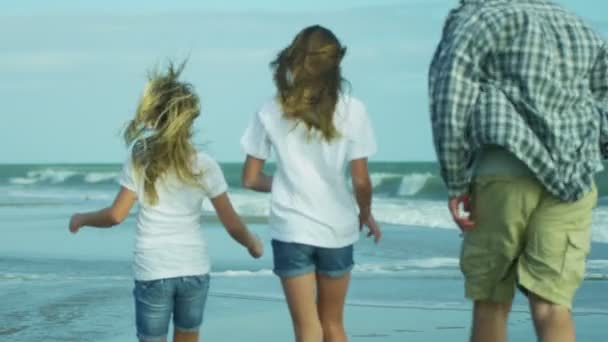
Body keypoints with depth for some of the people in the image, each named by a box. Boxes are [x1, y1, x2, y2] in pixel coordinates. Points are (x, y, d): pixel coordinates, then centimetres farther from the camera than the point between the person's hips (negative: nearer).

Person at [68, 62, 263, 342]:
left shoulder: (140, 161, -4)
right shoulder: (204, 166, -1)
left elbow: (115, 215, -7)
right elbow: (232, 224, 2)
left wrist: (81, 219, 12)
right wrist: (252, 243, 21)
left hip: (152, 272, -2)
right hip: (194, 270, 2)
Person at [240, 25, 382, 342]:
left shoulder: (271, 113, -2)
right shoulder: (351, 111, -6)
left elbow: (250, 178, 3)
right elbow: (361, 180, -6)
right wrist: (366, 214, 13)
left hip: (291, 230, -1)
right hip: (336, 229, 1)